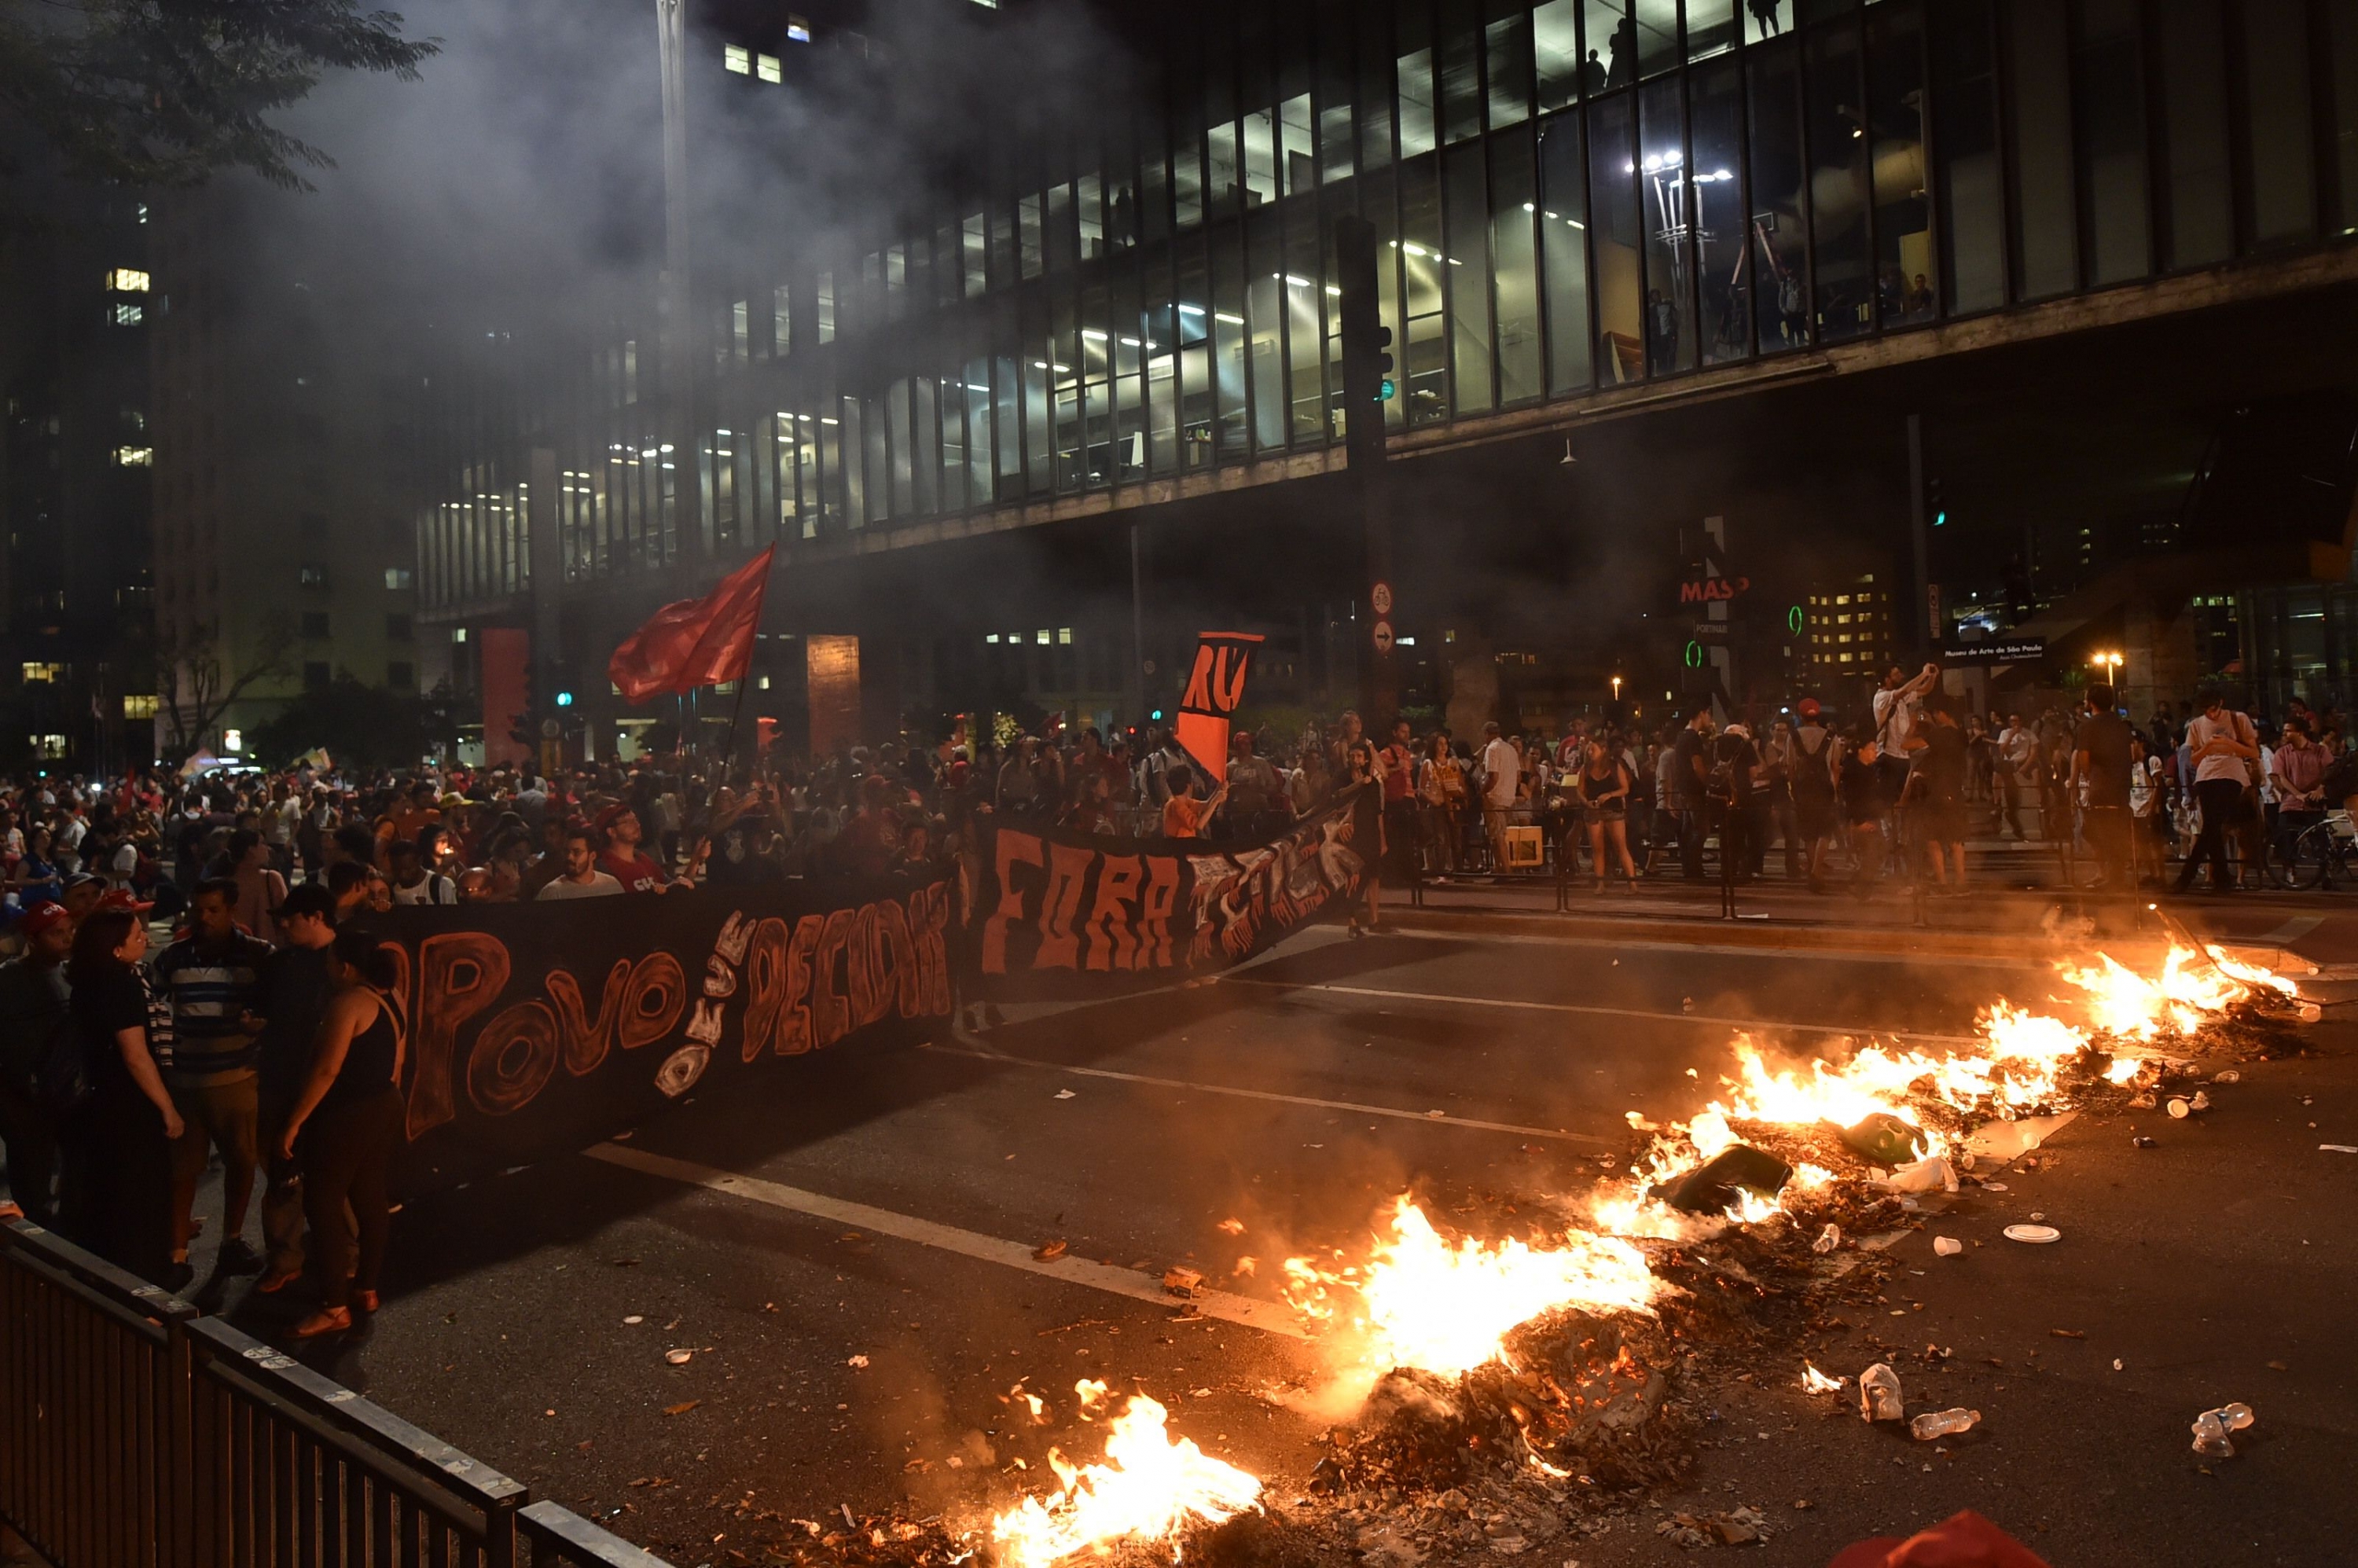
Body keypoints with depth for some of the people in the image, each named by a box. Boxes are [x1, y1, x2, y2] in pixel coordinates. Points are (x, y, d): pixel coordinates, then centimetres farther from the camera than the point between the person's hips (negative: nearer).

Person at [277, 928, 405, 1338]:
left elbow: (327, 1069, -22)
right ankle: (366, 1289, 23)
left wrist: (294, 1121, -18)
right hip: (384, 1109, 9)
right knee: (370, 1196, 15)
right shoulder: (388, 1002, 10)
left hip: (347, 1115, -9)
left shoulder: (349, 1002, -17)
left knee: (323, 1201, -3)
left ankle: (334, 1307, -2)